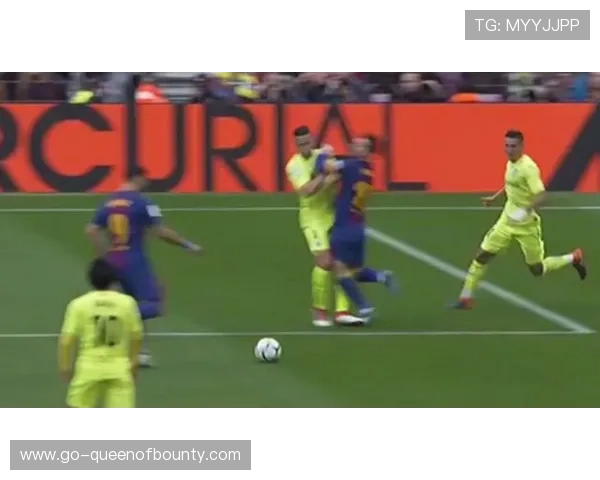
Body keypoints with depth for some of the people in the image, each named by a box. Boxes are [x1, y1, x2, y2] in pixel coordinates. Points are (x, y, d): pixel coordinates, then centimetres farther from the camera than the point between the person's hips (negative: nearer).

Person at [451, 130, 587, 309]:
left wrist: (527, 210, -45)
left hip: (526, 225, -7)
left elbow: (541, 195, -30)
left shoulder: (528, 168, -23)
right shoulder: (511, 163, 2)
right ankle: (466, 297, 3)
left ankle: (574, 259, 30)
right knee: (482, 255, -4)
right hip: (507, 221, 7)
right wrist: (495, 197, 26)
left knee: (538, 270, 5)